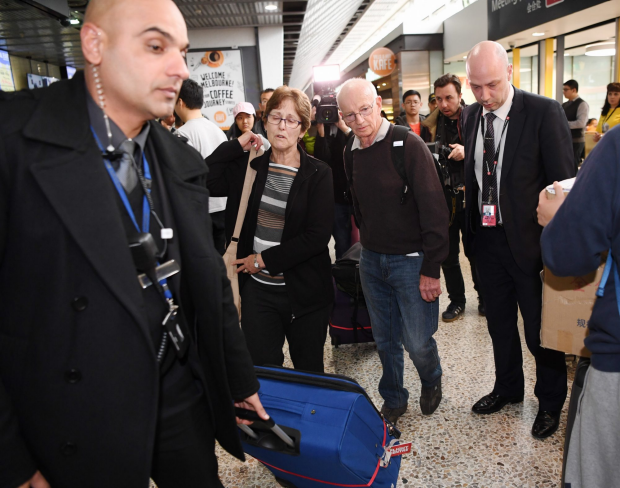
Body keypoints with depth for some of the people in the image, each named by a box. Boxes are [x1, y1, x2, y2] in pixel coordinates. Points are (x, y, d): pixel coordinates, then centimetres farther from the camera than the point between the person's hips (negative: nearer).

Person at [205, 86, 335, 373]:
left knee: (309, 372, 15)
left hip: (304, 292, -2)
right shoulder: (248, 166, 4)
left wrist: (265, 259, -12)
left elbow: (318, 236, -13)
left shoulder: (318, 174, -6)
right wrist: (237, 145, -5)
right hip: (257, 290, 2)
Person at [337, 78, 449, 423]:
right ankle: (394, 400, 36)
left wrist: (431, 268, -16)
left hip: (410, 261, -5)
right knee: (385, 339, 15)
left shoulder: (408, 145, -14)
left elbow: (434, 210, -15)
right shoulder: (353, 152, 4)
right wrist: (366, 242, 14)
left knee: (417, 341, 2)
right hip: (371, 259, 5)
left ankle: (432, 381, 35)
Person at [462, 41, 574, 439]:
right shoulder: (472, 116, 4)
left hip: (529, 239, -5)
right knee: (499, 322, 20)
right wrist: (471, 231, 5)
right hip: (487, 238, 5)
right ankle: (508, 388, 44)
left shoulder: (544, 112, -12)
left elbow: (563, 182, -12)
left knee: (541, 330, 10)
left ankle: (551, 402, 35)